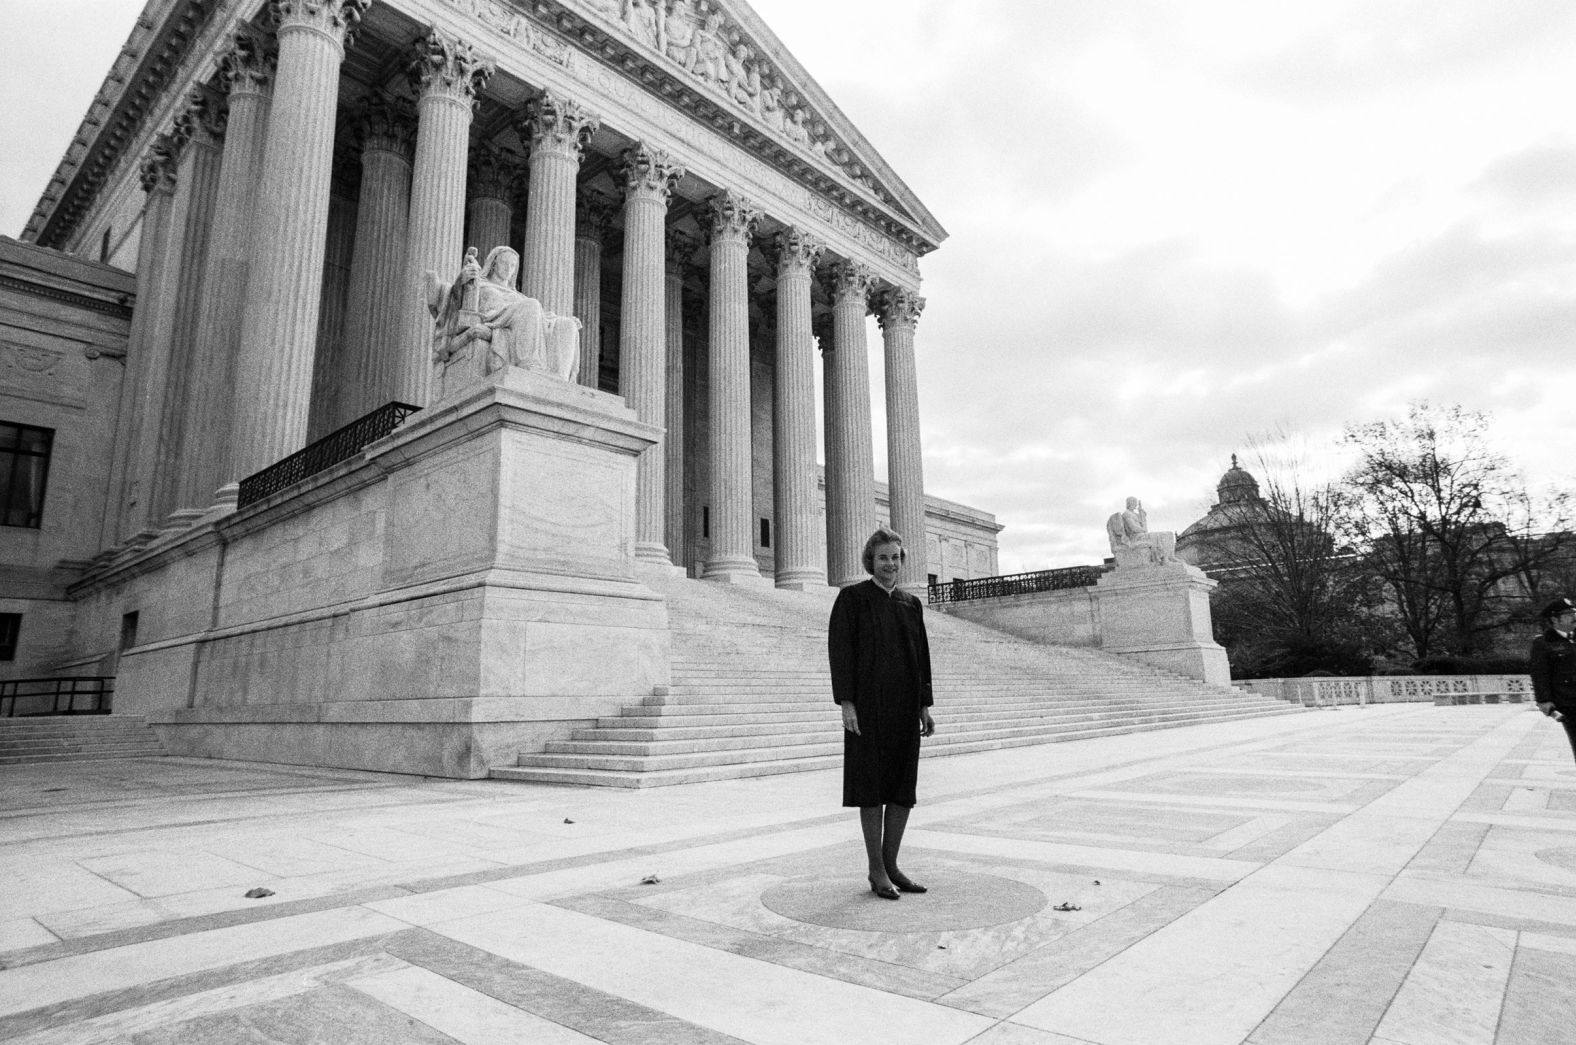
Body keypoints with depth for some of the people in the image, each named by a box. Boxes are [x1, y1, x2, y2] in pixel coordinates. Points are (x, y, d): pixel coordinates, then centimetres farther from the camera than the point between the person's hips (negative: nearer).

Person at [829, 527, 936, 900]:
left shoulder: (911, 603, 12)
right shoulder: (852, 597, -3)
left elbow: (922, 655, 13)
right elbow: (839, 649, -9)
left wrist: (925, 706, 9)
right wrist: (846, 703, -15)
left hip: (904, 706, 5)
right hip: (868, 704, -5)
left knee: (904, 786, 8)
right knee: (873, 785, 2)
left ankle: (891, 865, 21)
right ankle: (876, 871, 14)